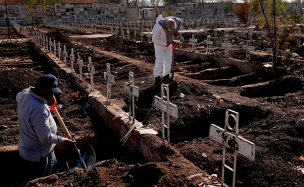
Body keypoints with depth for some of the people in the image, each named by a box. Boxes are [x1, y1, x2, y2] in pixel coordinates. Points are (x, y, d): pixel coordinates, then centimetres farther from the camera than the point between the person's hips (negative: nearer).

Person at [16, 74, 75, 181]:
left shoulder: (24, 94, -9)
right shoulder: (39, 109, -37)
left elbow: (18, 97, 20)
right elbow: (45, 137, -31)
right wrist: (63, 140, -16)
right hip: (37, 156, -9)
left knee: (53, 173, 27)